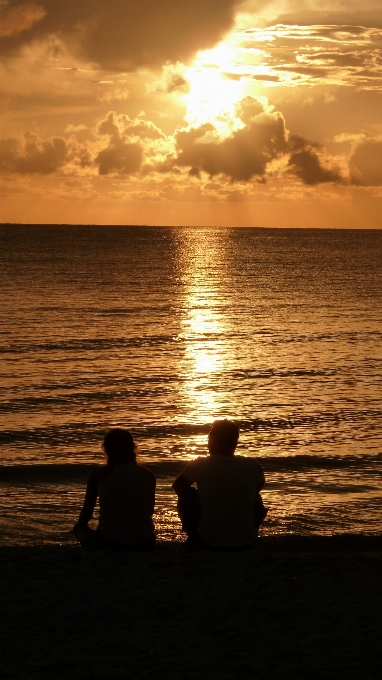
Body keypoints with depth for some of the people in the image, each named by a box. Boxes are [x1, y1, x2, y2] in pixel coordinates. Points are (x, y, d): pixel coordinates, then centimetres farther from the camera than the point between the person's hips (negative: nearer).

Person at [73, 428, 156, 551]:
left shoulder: (99, 474, 0)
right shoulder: (148, 475, 5)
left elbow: (87, 509, 12)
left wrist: (79, 527, 33)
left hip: (109, 542, -2)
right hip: (144, 544, 2)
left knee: (79, 529, 26)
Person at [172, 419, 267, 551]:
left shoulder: (199, 465, -8)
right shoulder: (252, 466, -4)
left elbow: (178, 486, 12)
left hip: (210, 543, -2)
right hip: (247, 543, 2)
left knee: (186, 494, 18)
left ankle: (194, 539, 26)